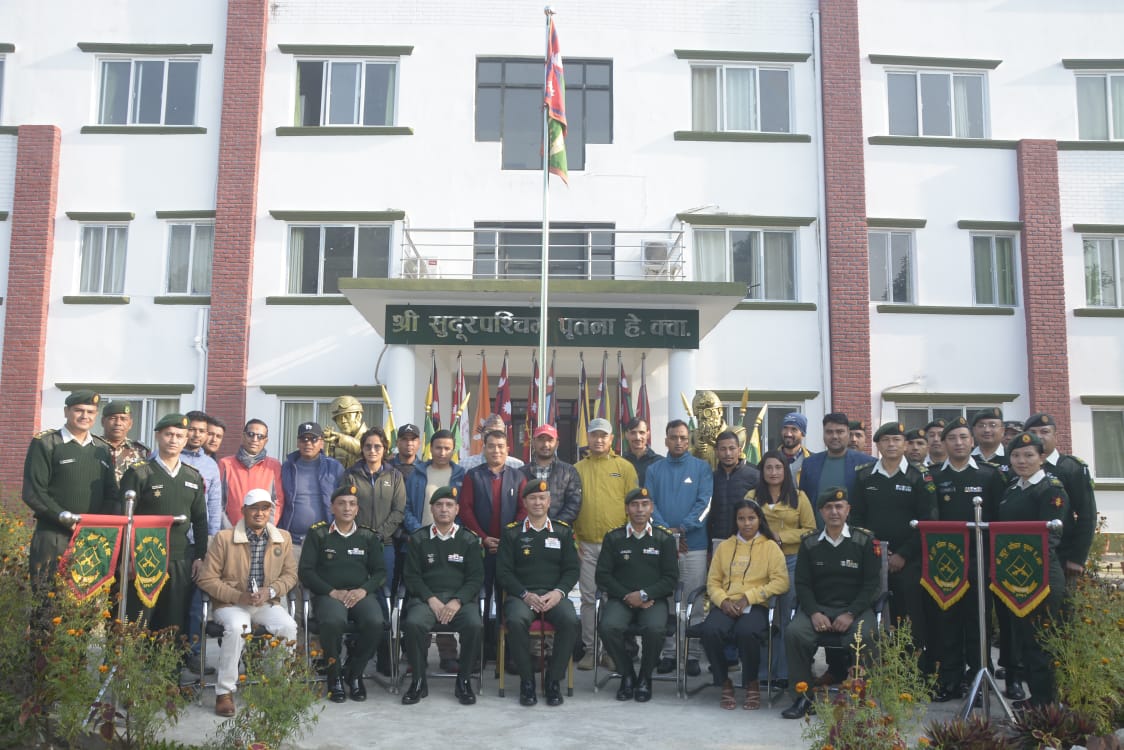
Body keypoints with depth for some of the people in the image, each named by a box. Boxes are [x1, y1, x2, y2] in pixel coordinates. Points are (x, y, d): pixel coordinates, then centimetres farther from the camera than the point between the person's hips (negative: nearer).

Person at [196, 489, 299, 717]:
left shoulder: (283, 538, 6)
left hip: (266, 603, 3)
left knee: (289, 626, -26)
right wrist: (239, 596, -16)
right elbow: (207, 579, -6)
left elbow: (290, 574, 11)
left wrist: (270, 591, -10)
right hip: (231, 604, -2)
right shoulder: (224, 538, -4)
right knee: (236, 627, -35)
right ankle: (224, 691, -20)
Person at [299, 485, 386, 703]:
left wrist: (363, 590, -9)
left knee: (375, 622, -30)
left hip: (361, 593, 2)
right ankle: (335, 676, -11)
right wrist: (332, 592, -10)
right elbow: (305, 571, 2)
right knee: (333, 621, -36)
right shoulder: (318, 533, 8)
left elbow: (380, 572, 12)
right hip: (328, 593, -2)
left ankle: (354, 673, -5)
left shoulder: (368, 536, 14)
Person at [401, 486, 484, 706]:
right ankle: (418, 681, -13)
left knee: (474, 625, -31)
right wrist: (432, 600, -11)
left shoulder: (469, 540, 11)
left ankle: (464, 680, -10)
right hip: (426, 597, 0)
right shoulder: (417, 539, 11)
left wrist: (457, 602, -12)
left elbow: (476, 577, 5)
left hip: (460, 598, 0)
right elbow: (411, 576, 5)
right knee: (413, 624, -32)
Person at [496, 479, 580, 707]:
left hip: (554, 595, 1)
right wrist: (525, 595, -12)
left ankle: (554, 679, -12)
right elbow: (503, 571, 3)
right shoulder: (512, 533, 10)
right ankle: (526, 680, -14)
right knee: (516, 621, -34)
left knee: (571, 621, -30)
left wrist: (558, 592, -9)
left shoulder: (563, 532, 15)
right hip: (521, 593, -1)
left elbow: (572, 569, 10)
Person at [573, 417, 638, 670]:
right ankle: (589, 649, 12)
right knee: (588, 598, 5)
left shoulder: (625, 468, 4)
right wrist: (573, 538, 0)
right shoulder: (577, 469, 8)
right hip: (586, 545, 1)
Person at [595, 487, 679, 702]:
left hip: (653, 599, -1)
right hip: (620, 599, 1)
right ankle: (627, 675, -5)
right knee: (608, 627, -30)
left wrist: (644, 595, -11)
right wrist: (627, 596, -8)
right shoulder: (613, 538, 11)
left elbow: (671, 578, 3)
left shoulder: (665, 539, 10)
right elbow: (603, 575, 5)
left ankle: (645, 679, -6)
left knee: (655, 628, -33)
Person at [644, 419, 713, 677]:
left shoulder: (701, 468, 6)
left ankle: (693, 655, 7)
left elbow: (704, 503, -4)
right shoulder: (655, 469, 11)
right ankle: (668, 653, 12)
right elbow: (649, 504, 2)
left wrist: (681, 528, -14)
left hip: (695, 544, -1)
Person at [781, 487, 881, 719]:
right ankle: (803, 697, -15)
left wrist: (850, 614, -14)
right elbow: (802, 584, 7)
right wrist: (814, 613, -12)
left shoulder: (864, 541, 4)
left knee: (862, 637, -34)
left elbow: (871, 584, -2)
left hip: (855, 607, -2)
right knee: (794, 633, -27)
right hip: (818, 607, 2)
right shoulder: (810, 544, 10)